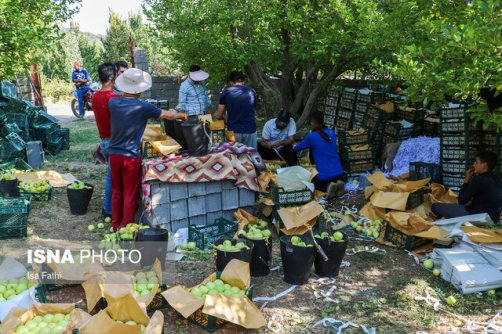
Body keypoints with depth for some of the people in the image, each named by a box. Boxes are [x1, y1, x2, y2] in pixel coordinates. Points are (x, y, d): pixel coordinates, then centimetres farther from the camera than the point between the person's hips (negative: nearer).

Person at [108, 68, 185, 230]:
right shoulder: (143, 107, -14)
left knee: (116, 192, 16)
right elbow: (168, 115, -1)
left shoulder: (113, 103, -3)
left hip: (114, 154, 5)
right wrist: (180, 115, 17)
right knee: (130, 195, 6)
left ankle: (116, 226, 26)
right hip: (131, 157, -5)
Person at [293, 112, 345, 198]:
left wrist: (293, 148, 32)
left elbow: (297, 148, 7)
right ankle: (338, 183, 3)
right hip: (339, 173, 5)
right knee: (340, 178, 39)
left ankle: (327, 187, -3)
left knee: (312, 181, 28)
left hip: (324, 176, -5)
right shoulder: (331, 133, 7)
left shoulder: (311, 136, -8)